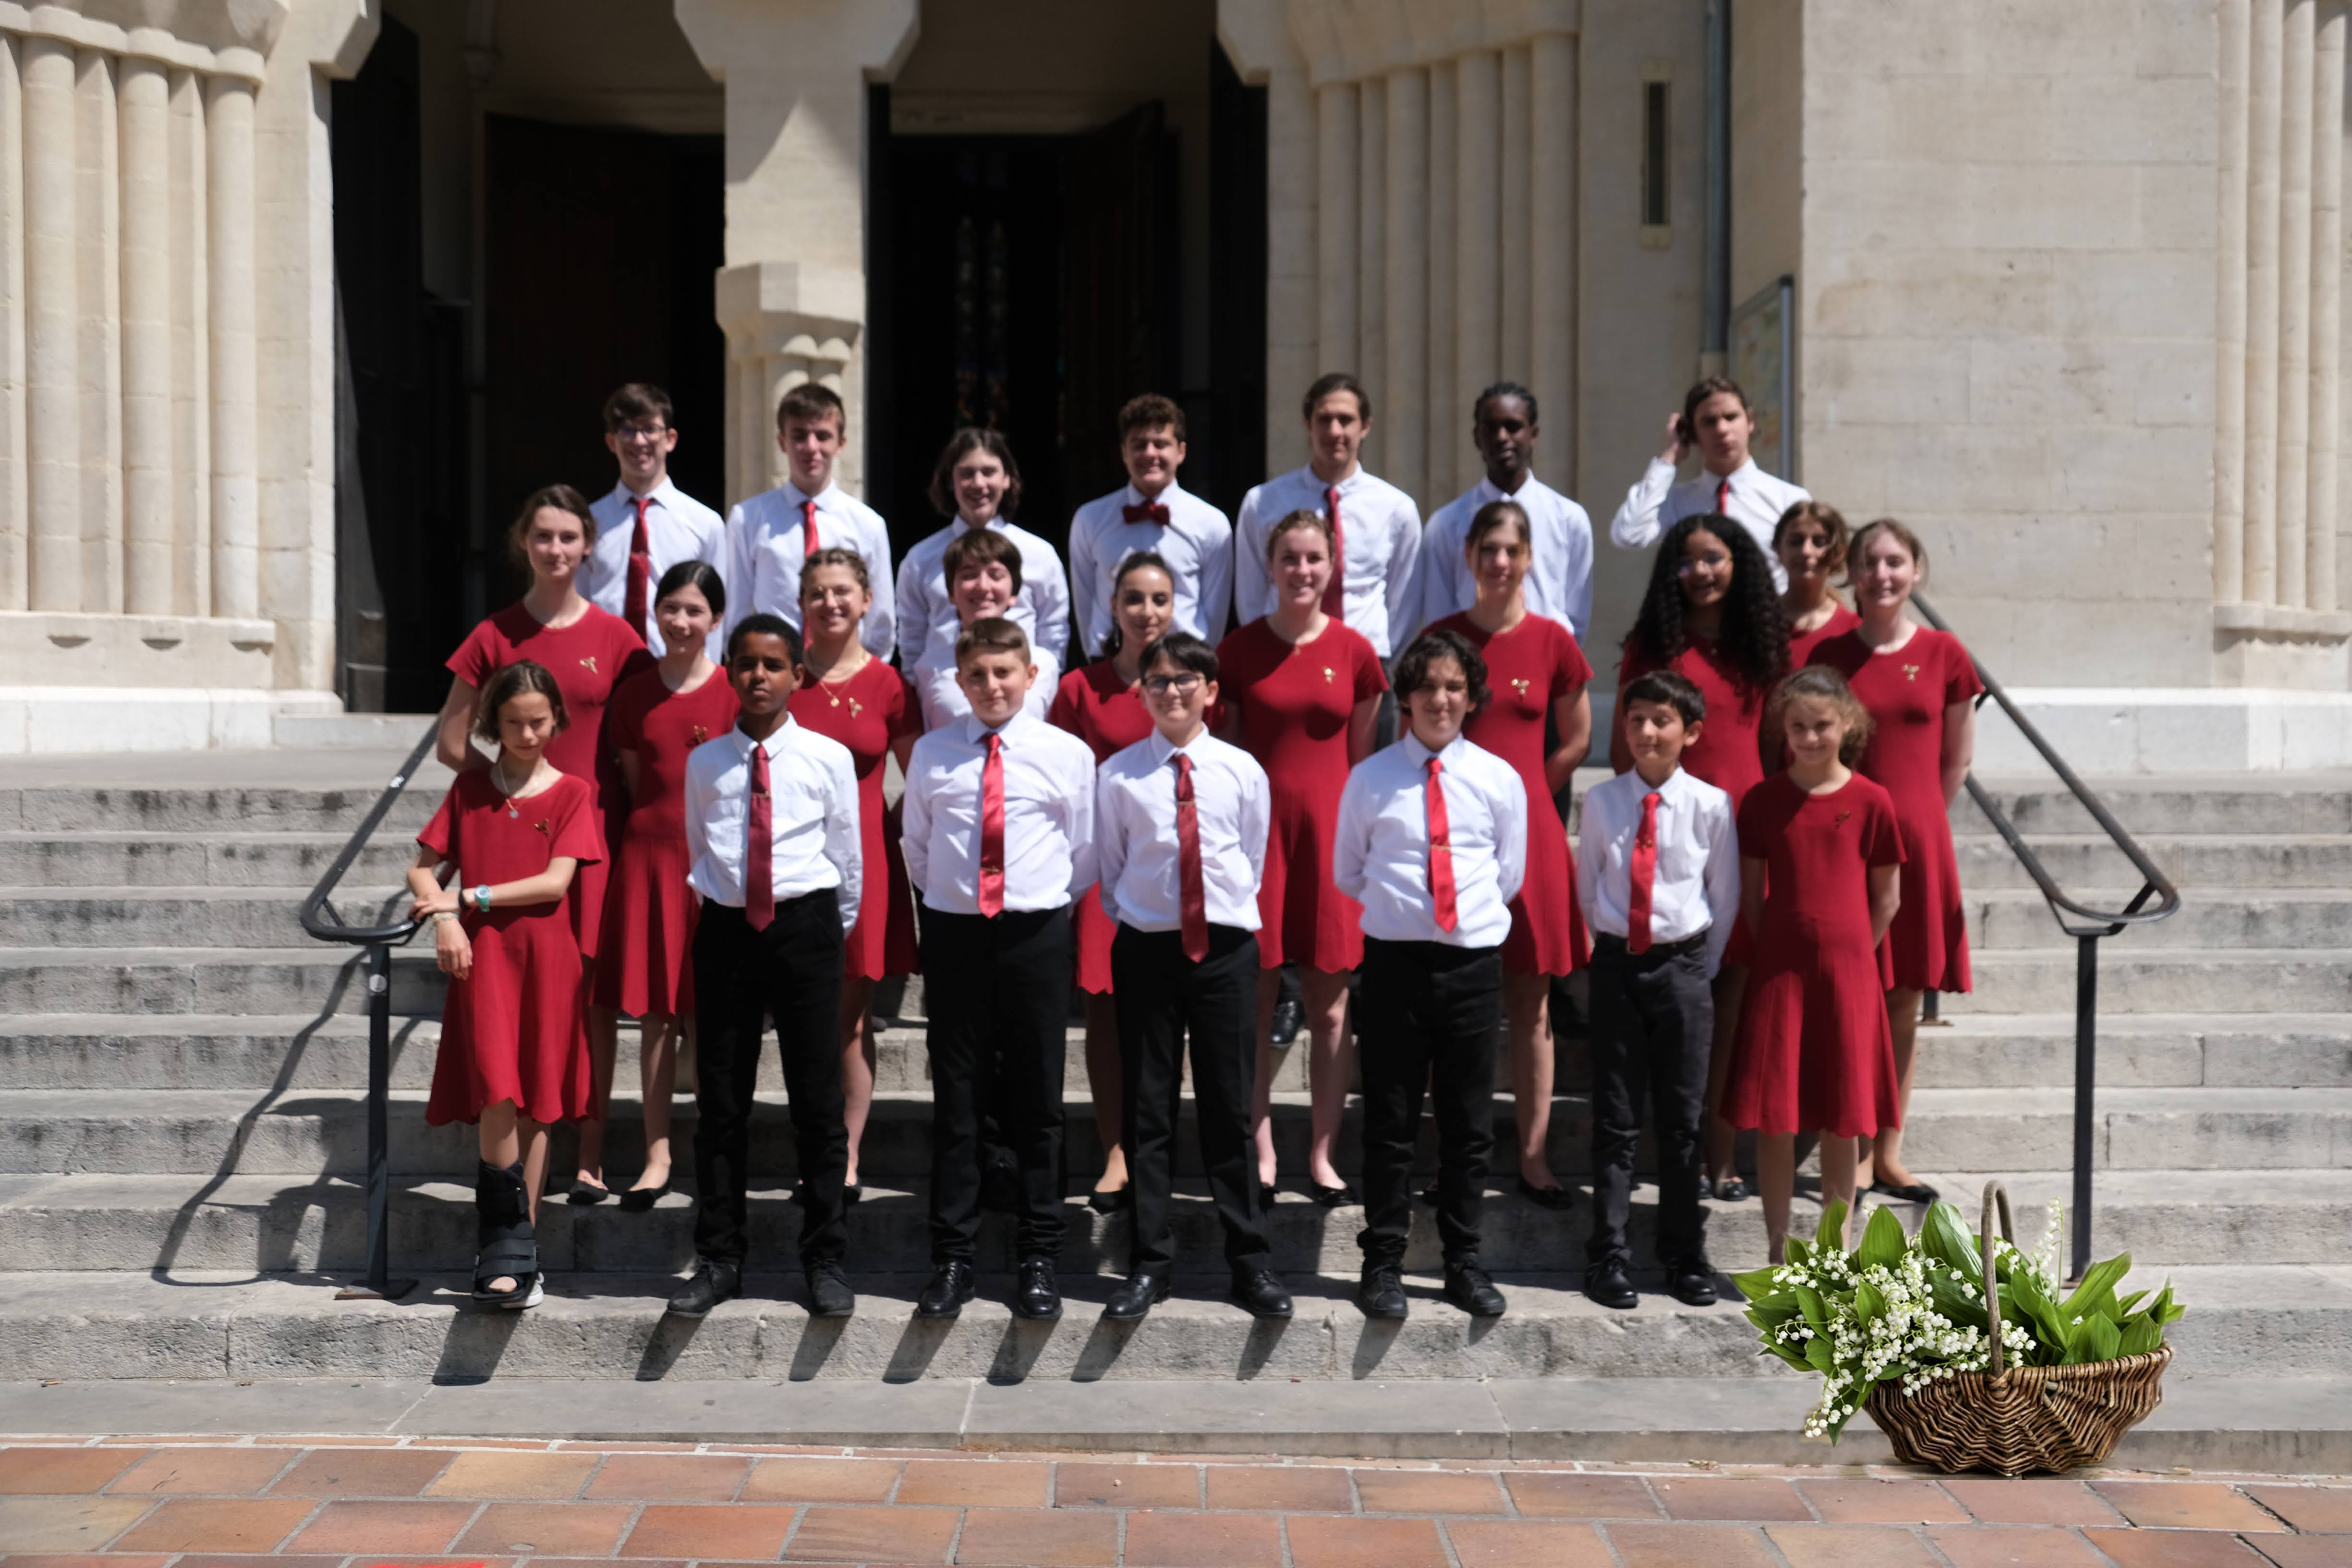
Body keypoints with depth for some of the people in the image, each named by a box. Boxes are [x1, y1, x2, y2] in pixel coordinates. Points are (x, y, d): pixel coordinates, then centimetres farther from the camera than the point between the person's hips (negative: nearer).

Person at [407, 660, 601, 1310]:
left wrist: (470, 897, -9)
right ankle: (511, 1255, -8)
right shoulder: (470, 788, 11)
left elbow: (555, 881, -6)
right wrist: (444, 917, -9)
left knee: (535, 1107, 3)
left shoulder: (572, 792, 5)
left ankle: (515, 1256, 13)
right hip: (480, 955, 0)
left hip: (545, 957, 0)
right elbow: (422, 870, 10)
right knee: (498, 1096, -14)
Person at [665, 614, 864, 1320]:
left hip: (807, 925, -2)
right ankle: (719, 1259, 17)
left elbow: (848, 855, 8)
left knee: (818, 1099, 1)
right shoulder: (704, 763, 6)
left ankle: (824, 1261, 11)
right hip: (727, 930, 2)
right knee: (721, 1101, 6)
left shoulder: (828, 758, 1)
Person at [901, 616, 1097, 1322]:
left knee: (1037, 1098, 5)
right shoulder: (931, 754, 5)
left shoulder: (1068, 754, 2)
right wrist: (947, 896, 11)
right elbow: (917, 847, 15)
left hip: (1036, 933, -1)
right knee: (956, 1098, 5)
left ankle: (1039, 1257, 15)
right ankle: (952, 1257, 14)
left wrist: (1047, 903, 8)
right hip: (954, 933, 1)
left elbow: (1083, 854, 8)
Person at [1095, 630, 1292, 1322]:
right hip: (1146, 948, 0)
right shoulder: (1118, 775, -1)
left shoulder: (1242, 770, 1)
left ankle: (1251, 1261, 14)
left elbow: (1254, 858, 11)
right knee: (1147, 1109, 4)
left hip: (1227, 947, 0)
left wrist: (1229, 912, 10)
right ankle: (1149, 1262, 14)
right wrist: (1133, 917, 6)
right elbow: (1108, 867, 9)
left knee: (1230, 1107, 5)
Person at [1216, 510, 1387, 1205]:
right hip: (1258, 831, 0)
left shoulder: (1355, 652, 4)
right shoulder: (1239, 649, 3)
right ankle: (1260, 1153, 13)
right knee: (1254, 1002, 2)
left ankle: (1322, 1154, 13)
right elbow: (1223, 753, 8)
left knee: (1330, 1006, 3)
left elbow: (1363, 758, 11)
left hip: (1329, 831, 1)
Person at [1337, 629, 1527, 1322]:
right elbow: (1347, 875, 10)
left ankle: (1464, 1262, 21)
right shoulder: (1371, 777, 1)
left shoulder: (1500, 779, 3)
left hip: (1474, 962, 1)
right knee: (1391, 1124, 5)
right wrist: (1400, 906, 8)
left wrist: (1470, 908, 8)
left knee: (1470, 1126, 9)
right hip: (1395, 960, -1)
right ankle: (1383, 1264, 15)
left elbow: (1510, 876, 12)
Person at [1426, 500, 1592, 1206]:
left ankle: (1534, 1157, 11)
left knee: (1530, 1005, 4)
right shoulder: (1439, 638, 3)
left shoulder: (1553, 642, 3)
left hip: (1528, 832, 0)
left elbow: (1576, 740, 14)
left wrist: (1519, 791, 10)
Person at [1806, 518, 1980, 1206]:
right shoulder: (1828, 655, 1)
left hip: (1918, 842, 1)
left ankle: (1889, 1152, 19)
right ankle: (1852, 1154, 10)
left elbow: (1957, 760, 11)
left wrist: (1916, 820, 10)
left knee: (1905, 1002, 8)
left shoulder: (1944, 655, 3)